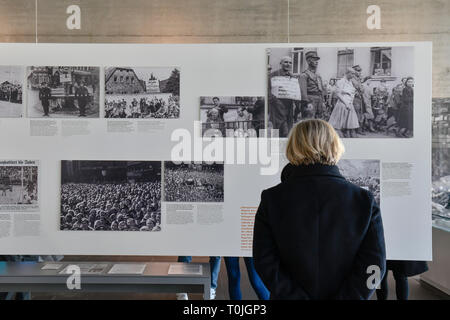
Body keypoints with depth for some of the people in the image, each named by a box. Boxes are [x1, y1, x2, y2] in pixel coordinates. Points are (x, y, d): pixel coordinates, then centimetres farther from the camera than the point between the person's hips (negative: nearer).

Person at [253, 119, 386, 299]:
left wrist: (296, 296, -12)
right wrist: (343, 296, -10)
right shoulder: (365, 200, -9)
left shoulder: (271, 199, -11)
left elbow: (265, 262, -14)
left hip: (289, 295, -1)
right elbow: (374, 263, -12)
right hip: (345, 294, 1)